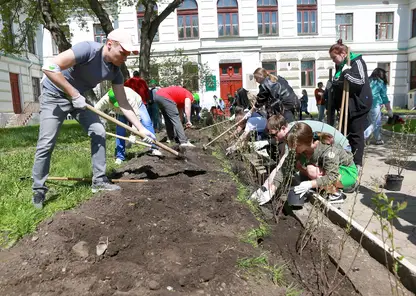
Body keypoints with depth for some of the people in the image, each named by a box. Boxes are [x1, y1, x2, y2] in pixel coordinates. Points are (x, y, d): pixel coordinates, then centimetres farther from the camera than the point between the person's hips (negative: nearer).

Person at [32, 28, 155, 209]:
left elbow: (123, 104, -5)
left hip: (80, 97, 6)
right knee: (46, 144, -8)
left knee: (99, 133, -3)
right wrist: (73, 94, -32)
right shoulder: (88, 49, -29)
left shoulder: (115, 71, -9)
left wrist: (141, 128, -10)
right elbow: (49, 67, -34)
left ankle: (99, 181, 7)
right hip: (55, 95, -6)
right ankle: (38, 191, 7)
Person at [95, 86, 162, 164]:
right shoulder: (105, 100, -35)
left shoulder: (130, 97, -45)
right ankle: (120, 157, 1)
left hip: (137, 105, -3)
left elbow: (136, 116, -43)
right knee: (119, 131, -8)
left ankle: (153, 149, -15)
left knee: (147, 123, -21)